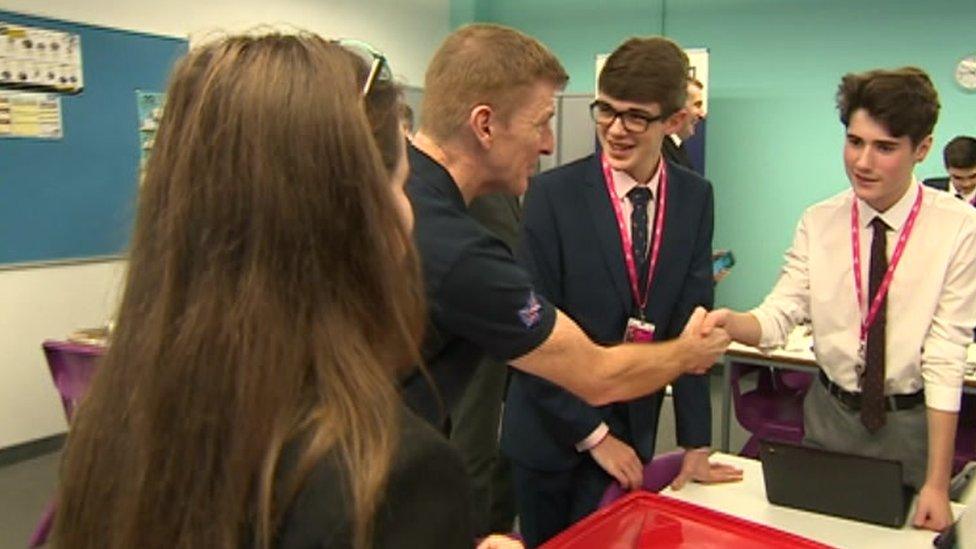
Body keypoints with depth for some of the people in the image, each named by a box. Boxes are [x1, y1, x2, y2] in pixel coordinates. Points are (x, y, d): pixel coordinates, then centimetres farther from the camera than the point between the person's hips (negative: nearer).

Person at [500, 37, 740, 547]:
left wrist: (696, 444, -3)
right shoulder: (552, 193, -15)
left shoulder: (695, 197, -2)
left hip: (633, 433, 3)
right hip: (554, 434, -3)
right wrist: (593, 434, -13)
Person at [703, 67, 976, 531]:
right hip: (829, 414, 2)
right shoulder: (818, 223, -6)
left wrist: (937, 484, -17)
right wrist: (732, 323, -39)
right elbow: (780, 314, -15)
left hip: (913, 423, -2)